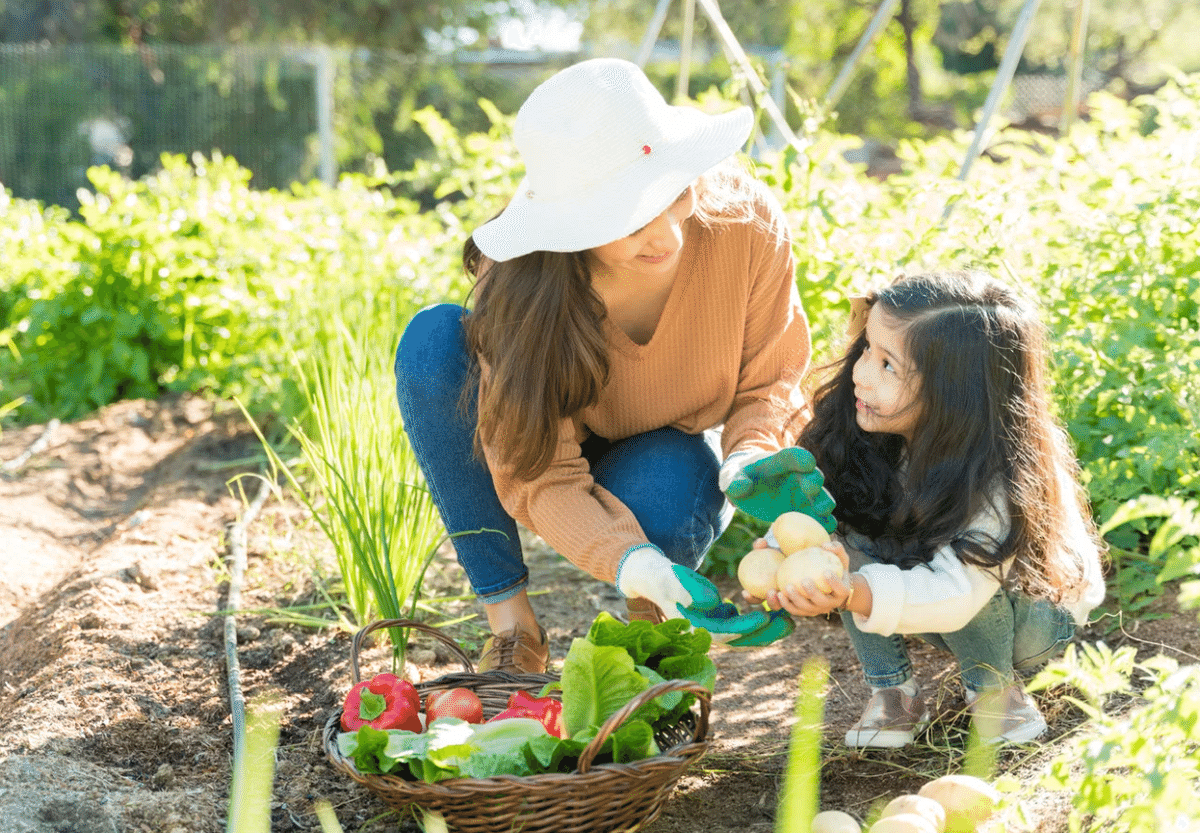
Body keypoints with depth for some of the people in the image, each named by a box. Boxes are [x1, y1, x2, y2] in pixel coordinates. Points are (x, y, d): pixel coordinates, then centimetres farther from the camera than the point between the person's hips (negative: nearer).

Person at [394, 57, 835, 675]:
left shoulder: (747, 222, -28)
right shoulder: (520, 286, -32)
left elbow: (769, 380, -12)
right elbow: (541, 478, -31)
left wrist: (749, 461, -34)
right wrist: (634, 566, -48)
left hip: (669, 456, 0)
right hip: (559, 447, 0)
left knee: (662, 493, -39)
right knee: (433, 342, -30)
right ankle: (509, 620, -20)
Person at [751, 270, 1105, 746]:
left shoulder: (998, 479, -37)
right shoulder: (869, 437, -18)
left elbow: (956, 593, -45)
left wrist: (854, 595, -61)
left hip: (1036, 611, -6)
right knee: (851, 536, -22)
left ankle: (995, 688, -8)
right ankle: (894, 693, -9)